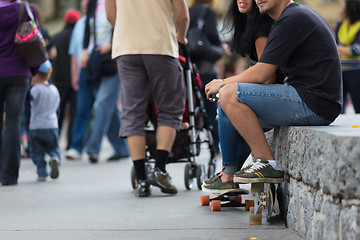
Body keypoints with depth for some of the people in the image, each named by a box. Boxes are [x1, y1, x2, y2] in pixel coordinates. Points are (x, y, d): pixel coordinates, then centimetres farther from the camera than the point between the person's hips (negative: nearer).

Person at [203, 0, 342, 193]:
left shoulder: (291, 19, -12)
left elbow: (261, 74, -14)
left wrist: (223, 83, 2)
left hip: (313, 103, -11)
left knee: (229, 95, -17)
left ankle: (269, 165, -12)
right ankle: (228, 177, 19)